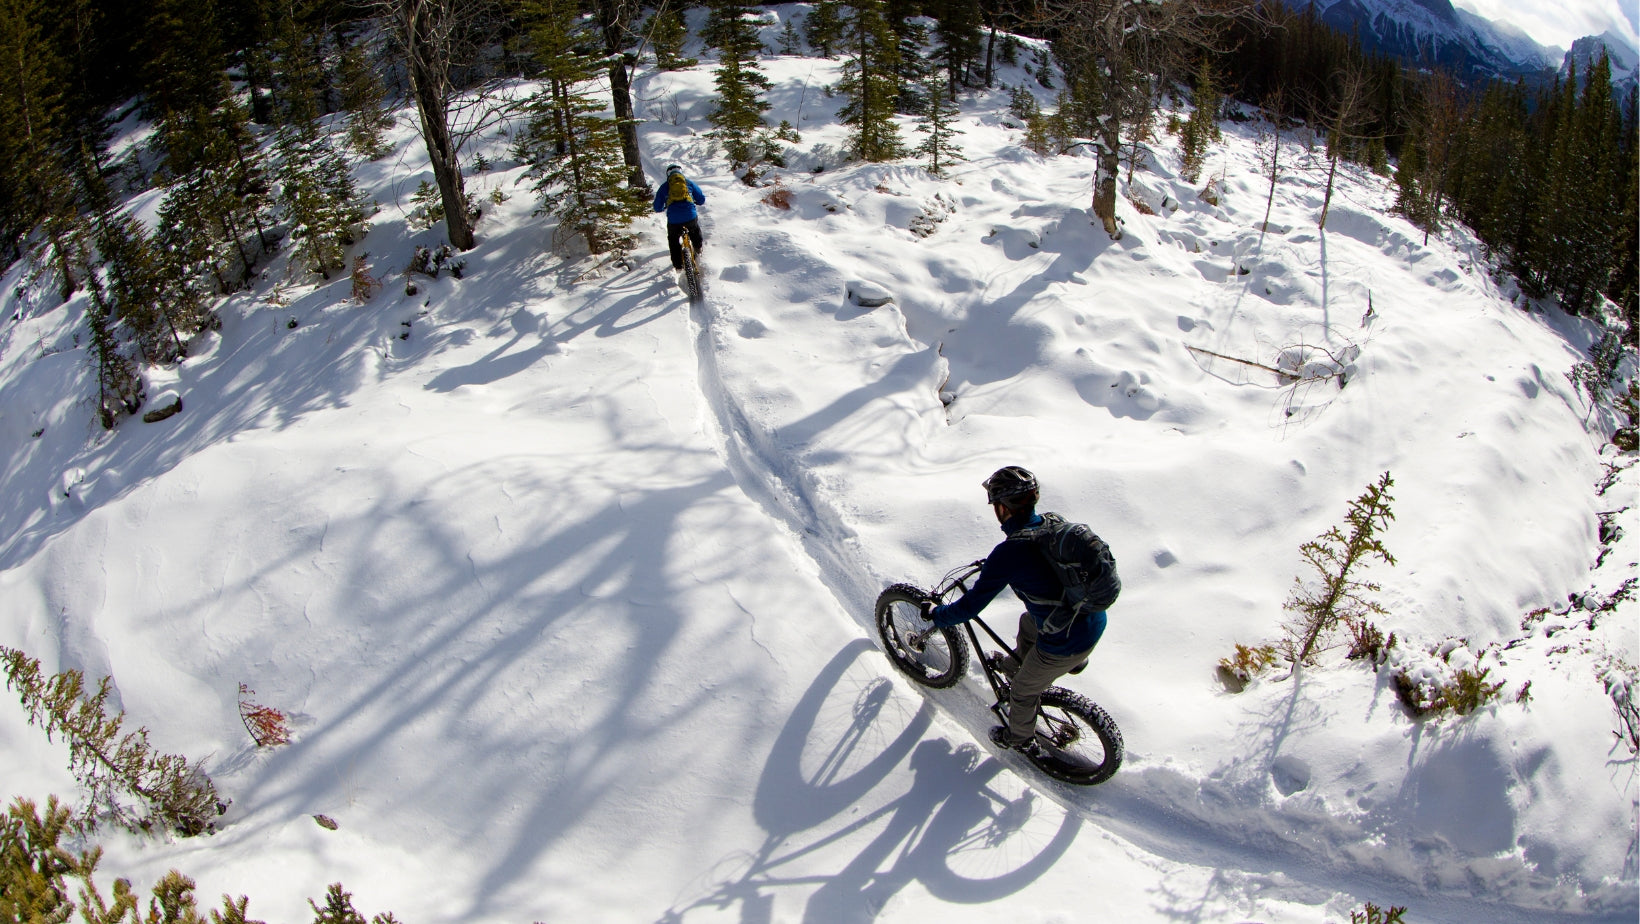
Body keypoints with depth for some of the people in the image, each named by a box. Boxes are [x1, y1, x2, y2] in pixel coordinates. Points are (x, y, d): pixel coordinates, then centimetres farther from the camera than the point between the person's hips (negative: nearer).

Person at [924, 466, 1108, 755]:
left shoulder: (1007, 554, -24)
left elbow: (970, 607, -16)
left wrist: (935, 614, 3)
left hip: (1066, 643, -7)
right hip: (1095, 619, 7)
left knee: (1023, 691, 22)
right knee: (1028, 623, 35)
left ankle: (1020, 739, 47)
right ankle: (1017, 662, 62)